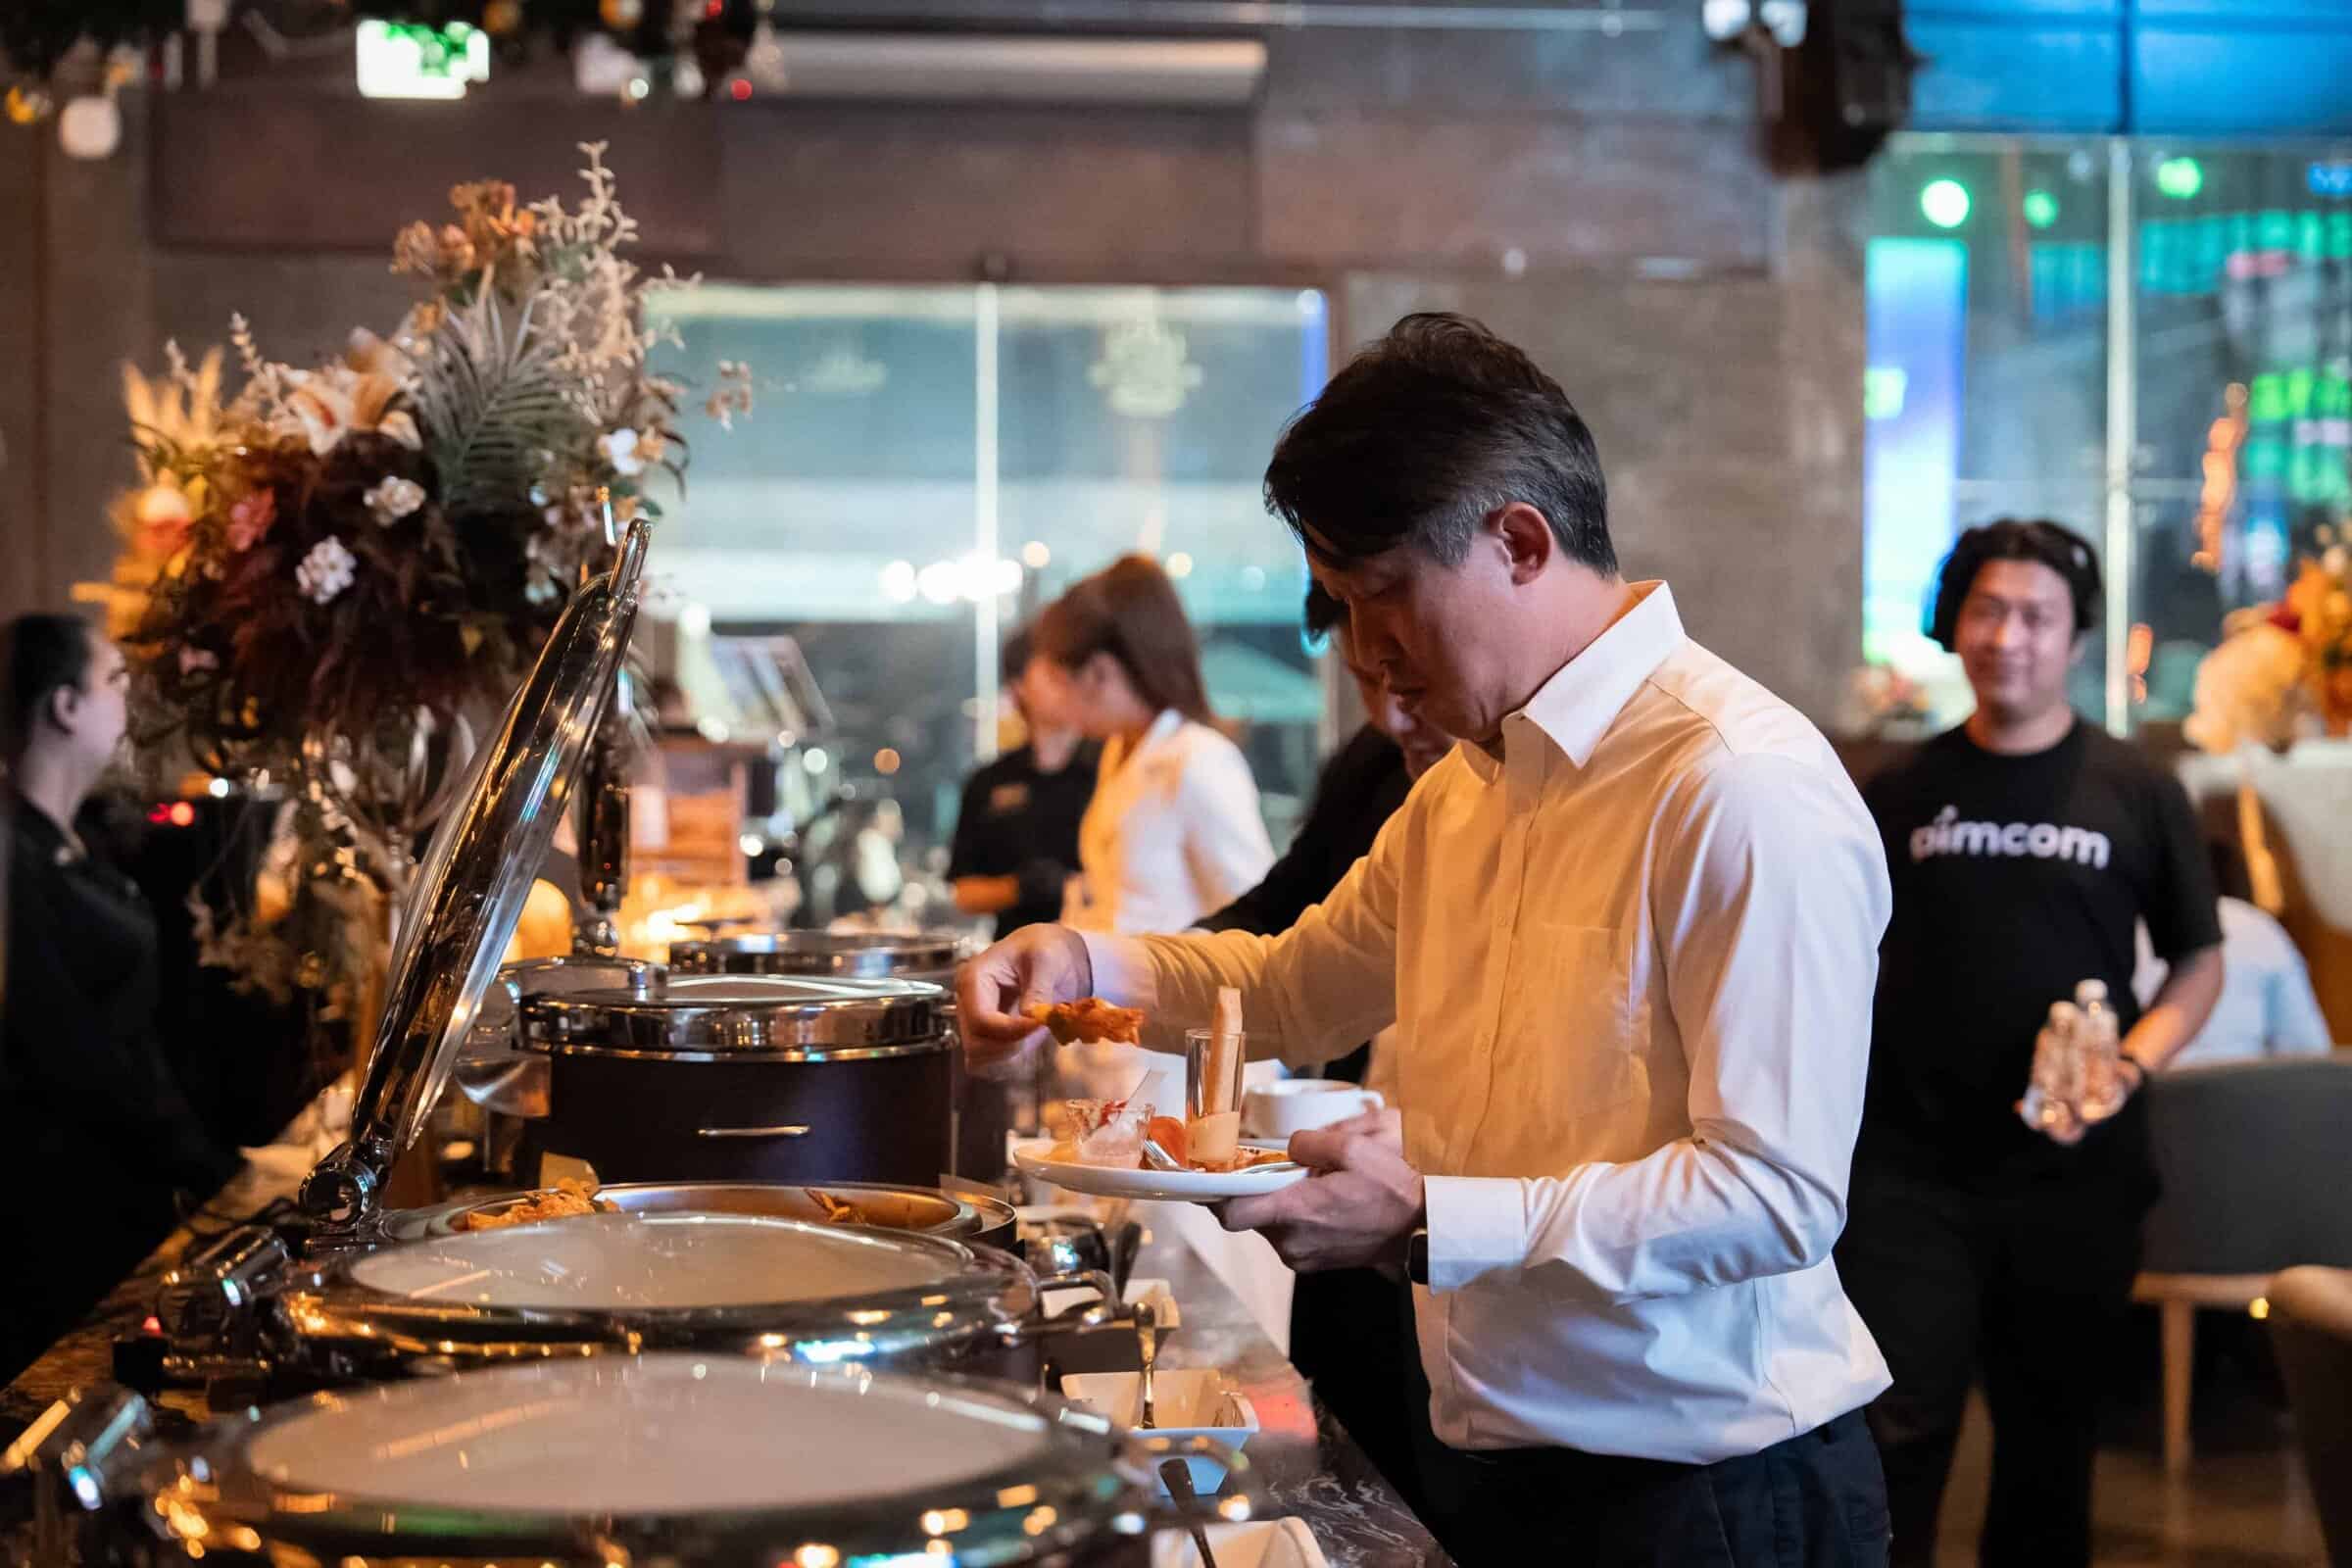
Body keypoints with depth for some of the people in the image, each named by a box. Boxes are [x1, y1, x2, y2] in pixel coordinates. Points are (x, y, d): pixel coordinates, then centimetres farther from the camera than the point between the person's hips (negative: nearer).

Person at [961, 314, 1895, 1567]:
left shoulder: (1745, 791, -20)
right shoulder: (1467, 788, 10)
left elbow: (1780, 1194, -24)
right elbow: (1297, 987, 23)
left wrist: (1427, 1224, -28)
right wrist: (1085, 966, 5)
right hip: (1485, 1464, 8)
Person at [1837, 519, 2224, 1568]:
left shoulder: (2137, 793, 3)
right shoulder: (1899, 794, 5)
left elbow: (2200, 962, 7)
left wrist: (2127, 1068, -10)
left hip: (2073, 1171, 1)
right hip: (1909, 1167, 0)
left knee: (2050, 1435, 13)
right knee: (1899, 1434, -7)